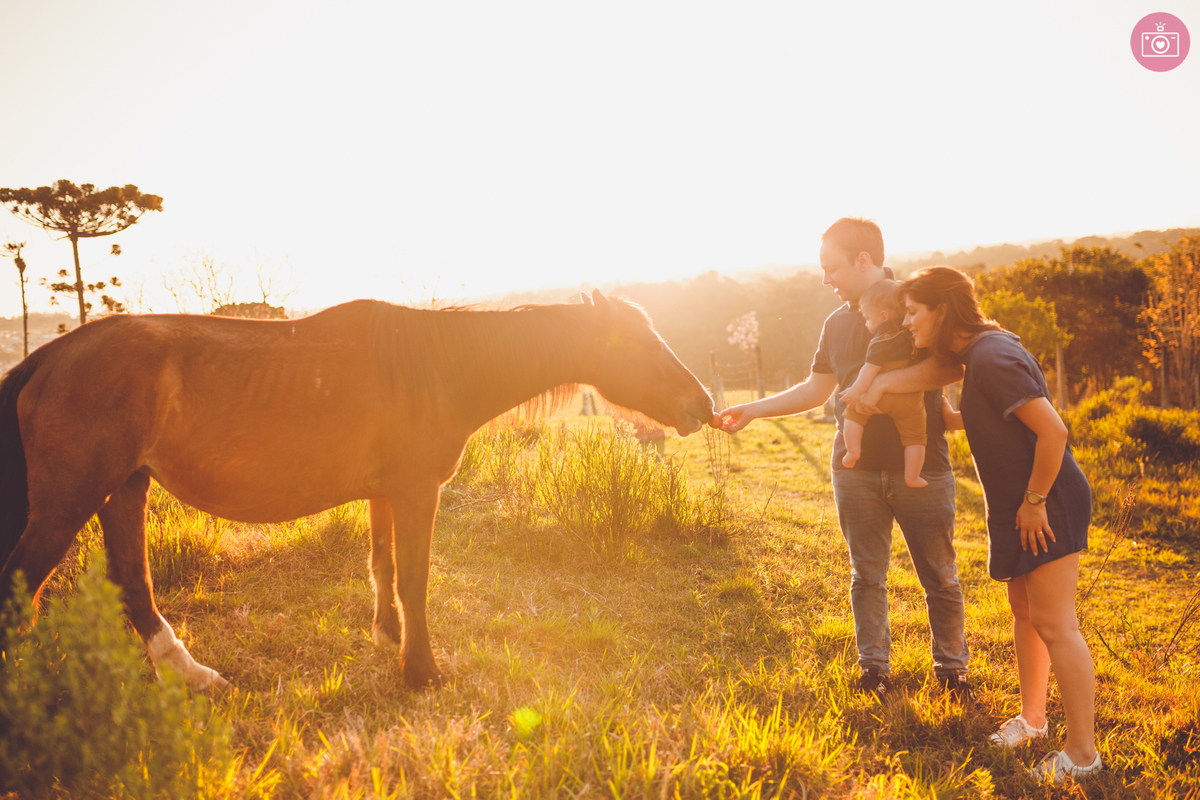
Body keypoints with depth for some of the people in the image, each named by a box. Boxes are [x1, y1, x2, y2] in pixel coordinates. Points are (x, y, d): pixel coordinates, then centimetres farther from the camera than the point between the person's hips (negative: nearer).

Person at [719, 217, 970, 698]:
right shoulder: (837, 323, 13)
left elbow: (953, 365, -20)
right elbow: (816, 390, 20)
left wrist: (883, 382, -27)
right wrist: (752, 411, 15)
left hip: (921, 466, -4)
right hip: (856, 469, 4)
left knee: (940, 577, 6)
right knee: (866, 574, 9)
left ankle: (951, 669, 21)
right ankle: (874, 670, 21)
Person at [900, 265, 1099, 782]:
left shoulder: (992, 359, -24)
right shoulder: (978, 353, 7)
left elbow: (1053, 431, -28)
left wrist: (1035, 501, -20)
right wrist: (952, 417, 15)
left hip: (1049, 506, -10)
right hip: (1019, 506, 10)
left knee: (1053, 625, -4)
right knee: (1024, 611, 18)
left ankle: (1083, 753, 7)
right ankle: (1032, 718, 34)